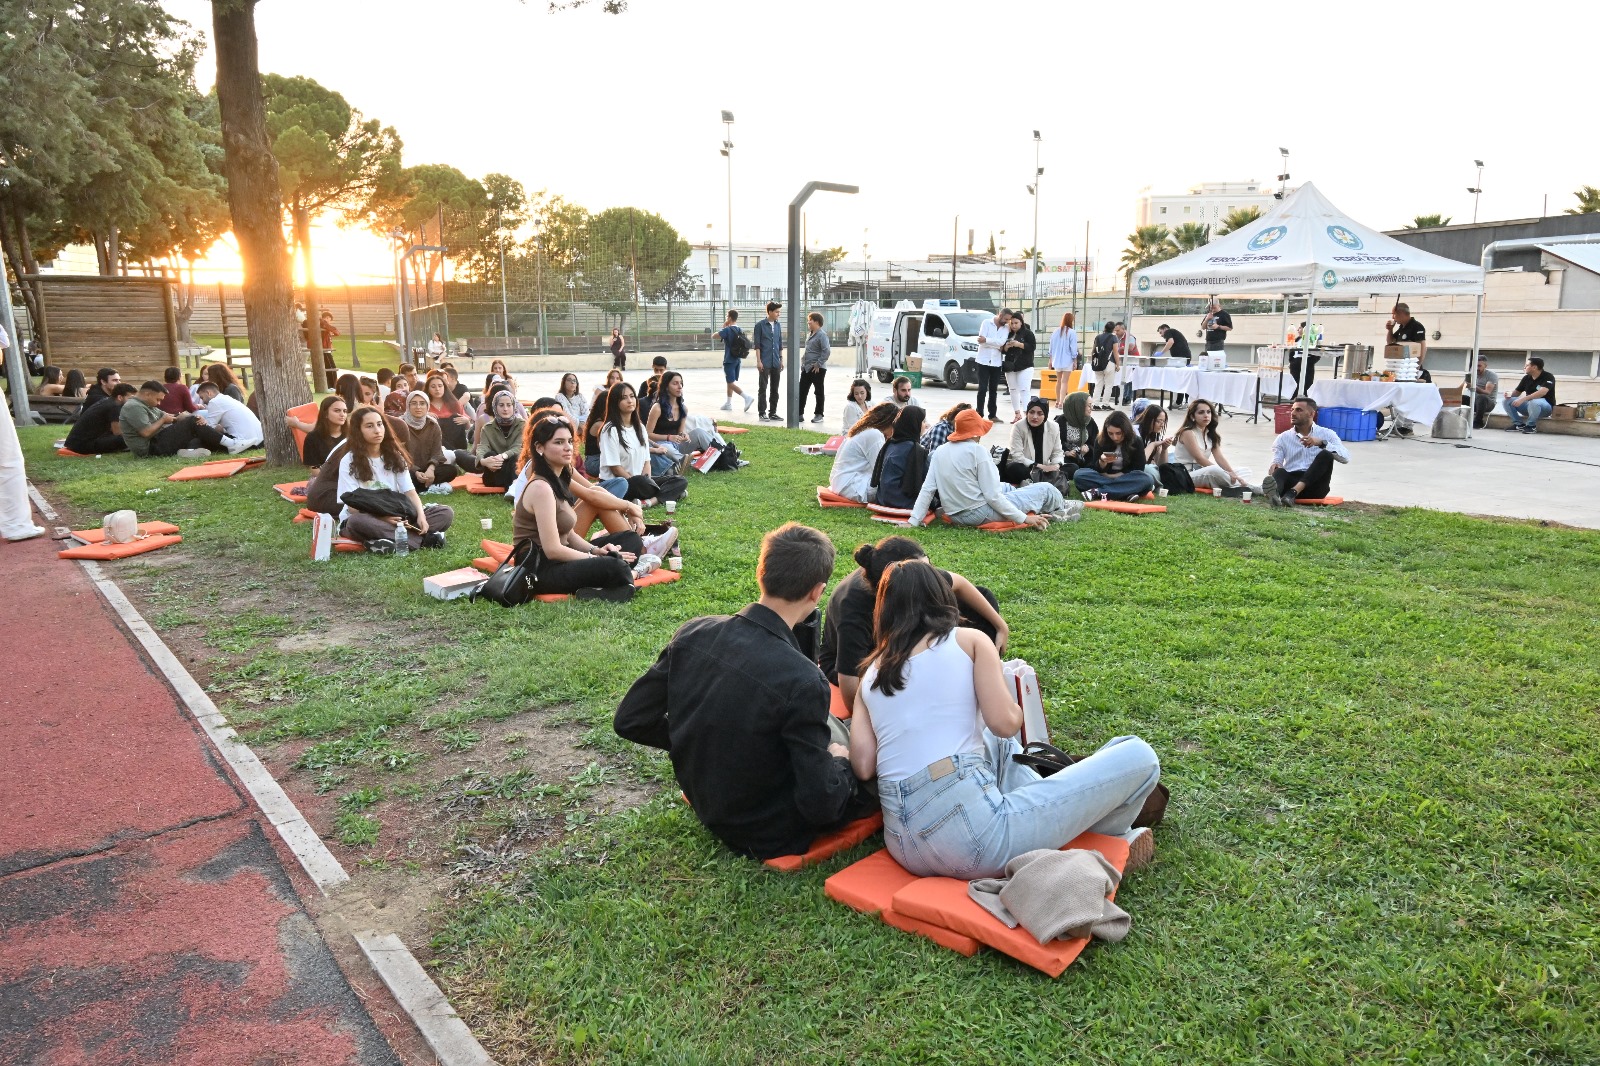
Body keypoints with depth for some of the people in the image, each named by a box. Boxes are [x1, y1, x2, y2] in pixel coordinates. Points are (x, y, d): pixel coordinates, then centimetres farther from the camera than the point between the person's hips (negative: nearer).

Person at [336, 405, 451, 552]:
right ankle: (421, 539, -35)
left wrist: (421, 515, -22)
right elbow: (353, 505, -13)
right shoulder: (349, 461, -8)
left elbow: (410, 492, -3)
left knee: (446, 514, -15)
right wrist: (382, 517, -29)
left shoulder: (395, 456, 5)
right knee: (356, 522, -42)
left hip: (394, 516, 4)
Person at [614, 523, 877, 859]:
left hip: (708, 808, 7)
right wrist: (839, 762, -3)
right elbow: (820, 804, -24)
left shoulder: (692, 634, -13)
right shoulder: (801, 680, -31)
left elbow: (629, 721, -3)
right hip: (770, 838, -6)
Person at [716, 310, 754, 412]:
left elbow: (714, 336, -12)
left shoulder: (727, 330, -14)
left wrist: (723, 327, -1)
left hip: (729, 360, -8)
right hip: (738, 360, 8)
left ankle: (747, 397, -22)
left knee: (731, 382, -7)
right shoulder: (741, 331, 10)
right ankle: (729, 403, 20)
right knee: (731, 381, 16)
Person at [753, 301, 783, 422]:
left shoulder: (778, 325, 11)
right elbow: (757, 344, -6)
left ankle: (773, 412, 16)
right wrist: (758, 361, -11)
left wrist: (781, 360, 12)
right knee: (763, 388, 0)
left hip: (776, 362, 5)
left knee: (774, 389, 8)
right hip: (765, 363, -5)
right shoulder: (760, 325, -5)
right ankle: (762, 413, 7)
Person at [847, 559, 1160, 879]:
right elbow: (1005, 723, -9)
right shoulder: (968, 640, 3)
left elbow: (863, 767, 3)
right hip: (970, 833, -6)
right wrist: (1019, 709, 15)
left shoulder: (870, 674, 13)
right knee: (1138, 757, 7)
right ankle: (1108, 837, 32)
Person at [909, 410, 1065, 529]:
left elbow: (927, 489, -3)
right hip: (979, 514, -8)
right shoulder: (977, 450, -15)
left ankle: (1054, 507, 45)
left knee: (1005, 487, 33)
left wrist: (914, 521, -1)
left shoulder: (940, 451, 2)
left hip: (955, 516, 8)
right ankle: (1060, 510, 40)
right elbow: (992, 495, -18)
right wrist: (1024, 518, -12)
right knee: (1046, 489, 7)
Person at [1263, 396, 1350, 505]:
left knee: (1326, 455, -26)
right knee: (1280, 472, -32)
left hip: (1315, 485, 0)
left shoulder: (1327, 434, 12)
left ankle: (1293, 492, -45)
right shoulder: (1283, 438, 17)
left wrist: (1321, 443, -17)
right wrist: (1275, 465, -21)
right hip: (1291, 481, 1)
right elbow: (1276, 461, 5)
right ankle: (1274, 494, -70)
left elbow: (1345, 458, -3)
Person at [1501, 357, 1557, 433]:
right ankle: (1519, 424, -3)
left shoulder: (1548, 377, -15)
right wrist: (1510, 394, -12)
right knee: (1507, 401, -12)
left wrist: (1523, 399, -41)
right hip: (1529, 405, 6)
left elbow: (1542, 392, -32)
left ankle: (1531, 425, -18)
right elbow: (1517, 392, 13)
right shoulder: (1526, 378, 4)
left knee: (1534, 402, -41)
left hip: (1545, 407, -6)